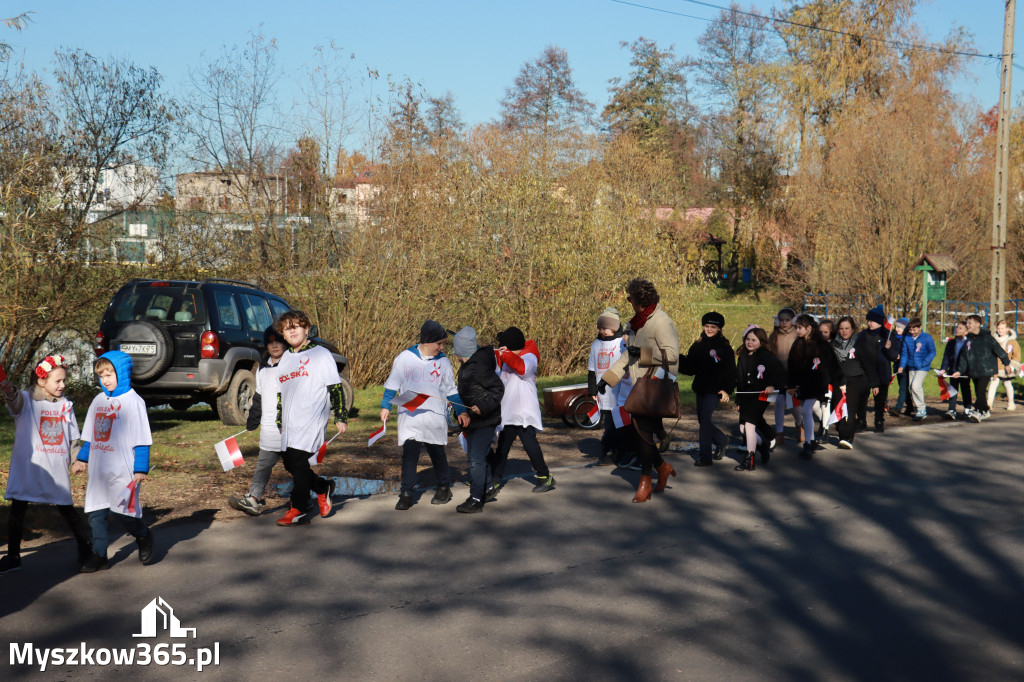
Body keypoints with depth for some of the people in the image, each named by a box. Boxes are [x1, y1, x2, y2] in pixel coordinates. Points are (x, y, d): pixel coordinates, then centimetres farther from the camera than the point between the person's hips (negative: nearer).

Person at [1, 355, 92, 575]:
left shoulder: (65, 405, 8)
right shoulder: (26, 400, -5)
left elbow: (73, 438, 14)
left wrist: (74, 460, 6)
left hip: (56, 469, 2)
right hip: (26, 466, -2)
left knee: (66, 508, 7)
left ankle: (85, 547, 23)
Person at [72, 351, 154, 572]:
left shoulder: (133, 401, -8)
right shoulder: (98, 401, 13)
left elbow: (141, 439, -9)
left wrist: (141, 469, -13)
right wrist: (82, 459, 22)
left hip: (122, 470, -7)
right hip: (98, 470, 7)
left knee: (122, 511, -8)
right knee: (95, 513, 6)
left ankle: (143, 537, 20)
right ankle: (99, 555, 16)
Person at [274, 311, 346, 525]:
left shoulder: (321, 354, -1)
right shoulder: (285, 359, 18)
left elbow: (336, 388, -3)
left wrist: (340, 417, -8)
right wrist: (279, 421, 23)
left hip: (312, 421, -7)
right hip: (290, 424, 7)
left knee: (299, 462, -12)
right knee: (289, 463, 4)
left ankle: (298, 511, -3)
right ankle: (323, 488, 26)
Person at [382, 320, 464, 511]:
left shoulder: (443, 361, 5)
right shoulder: (405, 358, -1)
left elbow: (451, 390, 12)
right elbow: (392, 384, 5)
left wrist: (460, 411, 7)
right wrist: (386, 406, -2)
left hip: (435, 417, 1)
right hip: (409, 415, -1)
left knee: (438, 454, 10)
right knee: (409, 454, -3)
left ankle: (444, 487, 28)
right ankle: (406, 493, 4)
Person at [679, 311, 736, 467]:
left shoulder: (724, 347, -1)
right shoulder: (697, 346, 11)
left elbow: (730, 371, -3)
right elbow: (689, 368, 10)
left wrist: (727, 389, -14)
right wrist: (679, 359, -7)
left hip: (714, 390, -6)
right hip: (700, 389, 6)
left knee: (705, 420, -13)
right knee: (702, 420, 11)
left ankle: (705, 456, -8)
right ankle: (722, 440, 37)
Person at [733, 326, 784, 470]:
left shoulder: (767, 356, -5)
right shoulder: (742, 357, 14)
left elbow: (781, 373, -4)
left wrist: (773, 385, -20)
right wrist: (738, 401, 18)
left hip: (760, 395, -7)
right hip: (745, 396, 7)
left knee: (749, 423, -15)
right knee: (743, 427, 6)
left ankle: (749, 459, -7)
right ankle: (764, 445, 33)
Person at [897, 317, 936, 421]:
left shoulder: (927, 337, -8)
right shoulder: (907, 338, 3)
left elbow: (932, 353, -5)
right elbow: (904, 353, 8)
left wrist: (923, 363, -15)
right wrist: (902, 365, -5)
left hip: (923, 367, -5)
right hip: (911, 367, 6)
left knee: (916, 385, -19)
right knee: (912, 387, 8)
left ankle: (921, 409, -6)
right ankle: (917, 409, 23)